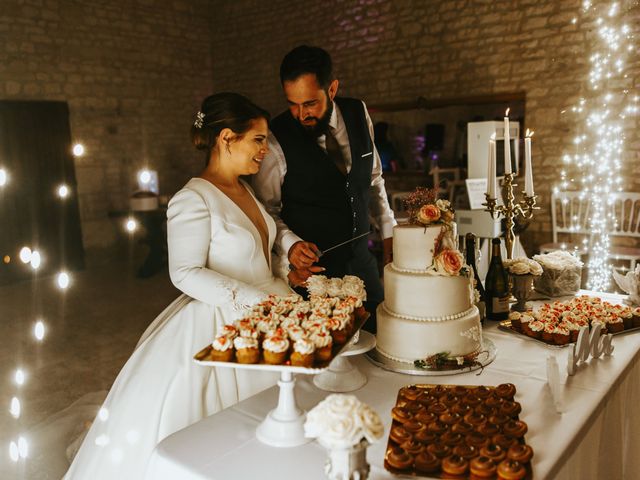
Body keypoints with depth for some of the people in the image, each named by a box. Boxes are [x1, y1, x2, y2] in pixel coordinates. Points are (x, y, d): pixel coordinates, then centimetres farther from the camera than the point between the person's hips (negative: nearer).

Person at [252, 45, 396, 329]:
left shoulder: (358, 114, -2)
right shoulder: (276, 141, -16)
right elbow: (266, 210, -6)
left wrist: (388, 232, 10)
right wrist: (290, 243, -23)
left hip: (362, 263, 5)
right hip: (311, 268, -4)